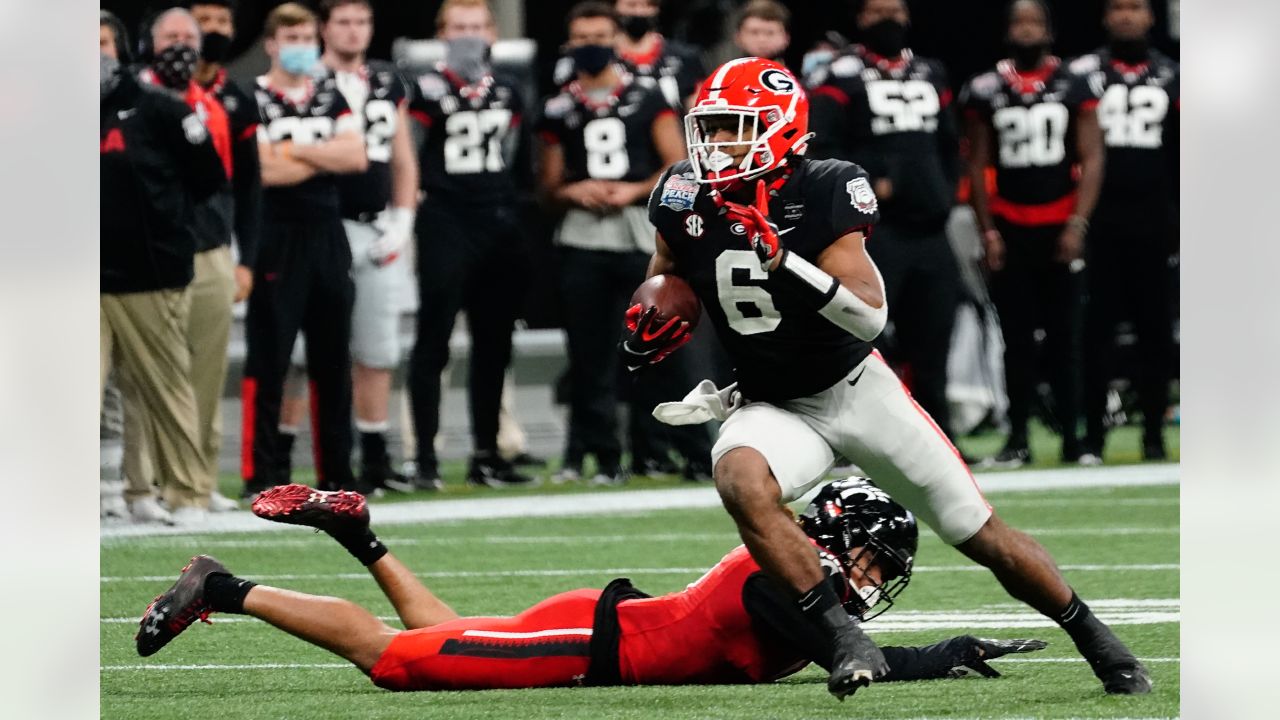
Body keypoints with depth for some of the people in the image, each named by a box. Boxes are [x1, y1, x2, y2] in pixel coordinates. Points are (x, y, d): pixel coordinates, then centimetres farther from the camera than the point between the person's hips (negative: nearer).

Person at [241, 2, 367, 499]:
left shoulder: (331, 95, 12)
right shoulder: (253, 99, -5)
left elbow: (357, 157, -1)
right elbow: (266, 169, -17)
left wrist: (298, 150, -10)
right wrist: (327, 156, -5)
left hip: (327, 234, 5)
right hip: (277, 238, -5)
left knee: (332, 360, 9)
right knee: (268, 360, -4)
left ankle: (335, 471, 16)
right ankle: (259, 473, -2)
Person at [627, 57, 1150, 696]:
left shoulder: (822, 194, -19)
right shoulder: (686, 198, -7)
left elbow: (872, 317, -25)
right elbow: (664, 286, 15)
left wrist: (783, 259, -36)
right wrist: (645, 337, -7)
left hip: (856, 390, -2)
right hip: (772, 408, 2)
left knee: (980, 533, 3)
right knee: (741, 481, -34)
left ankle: (1099, 643, 25)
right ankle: (845, 640, -28)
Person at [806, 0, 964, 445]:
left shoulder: (931, 75, 18)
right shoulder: (844, 78, -3)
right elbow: (823, 148, -10)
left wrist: (943, 193, 14)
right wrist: (865, 186, -18)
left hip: (929, 230, 6)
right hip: (876, 230, -6)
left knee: (930, 340, 9)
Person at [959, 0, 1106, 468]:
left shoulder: (1074, 88, 2)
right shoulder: (986, 91, 5)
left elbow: (1091, 159, 0)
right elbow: (978, 166, 8)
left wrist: (1078, 225, -8)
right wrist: (987, 231, 1)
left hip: (1059, 230, -1)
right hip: (1009, 231, 1)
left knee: (1065, 338, 1)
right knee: (1017, 341, 2)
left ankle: (1071, 438, 5)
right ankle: (1017, 439, 6)